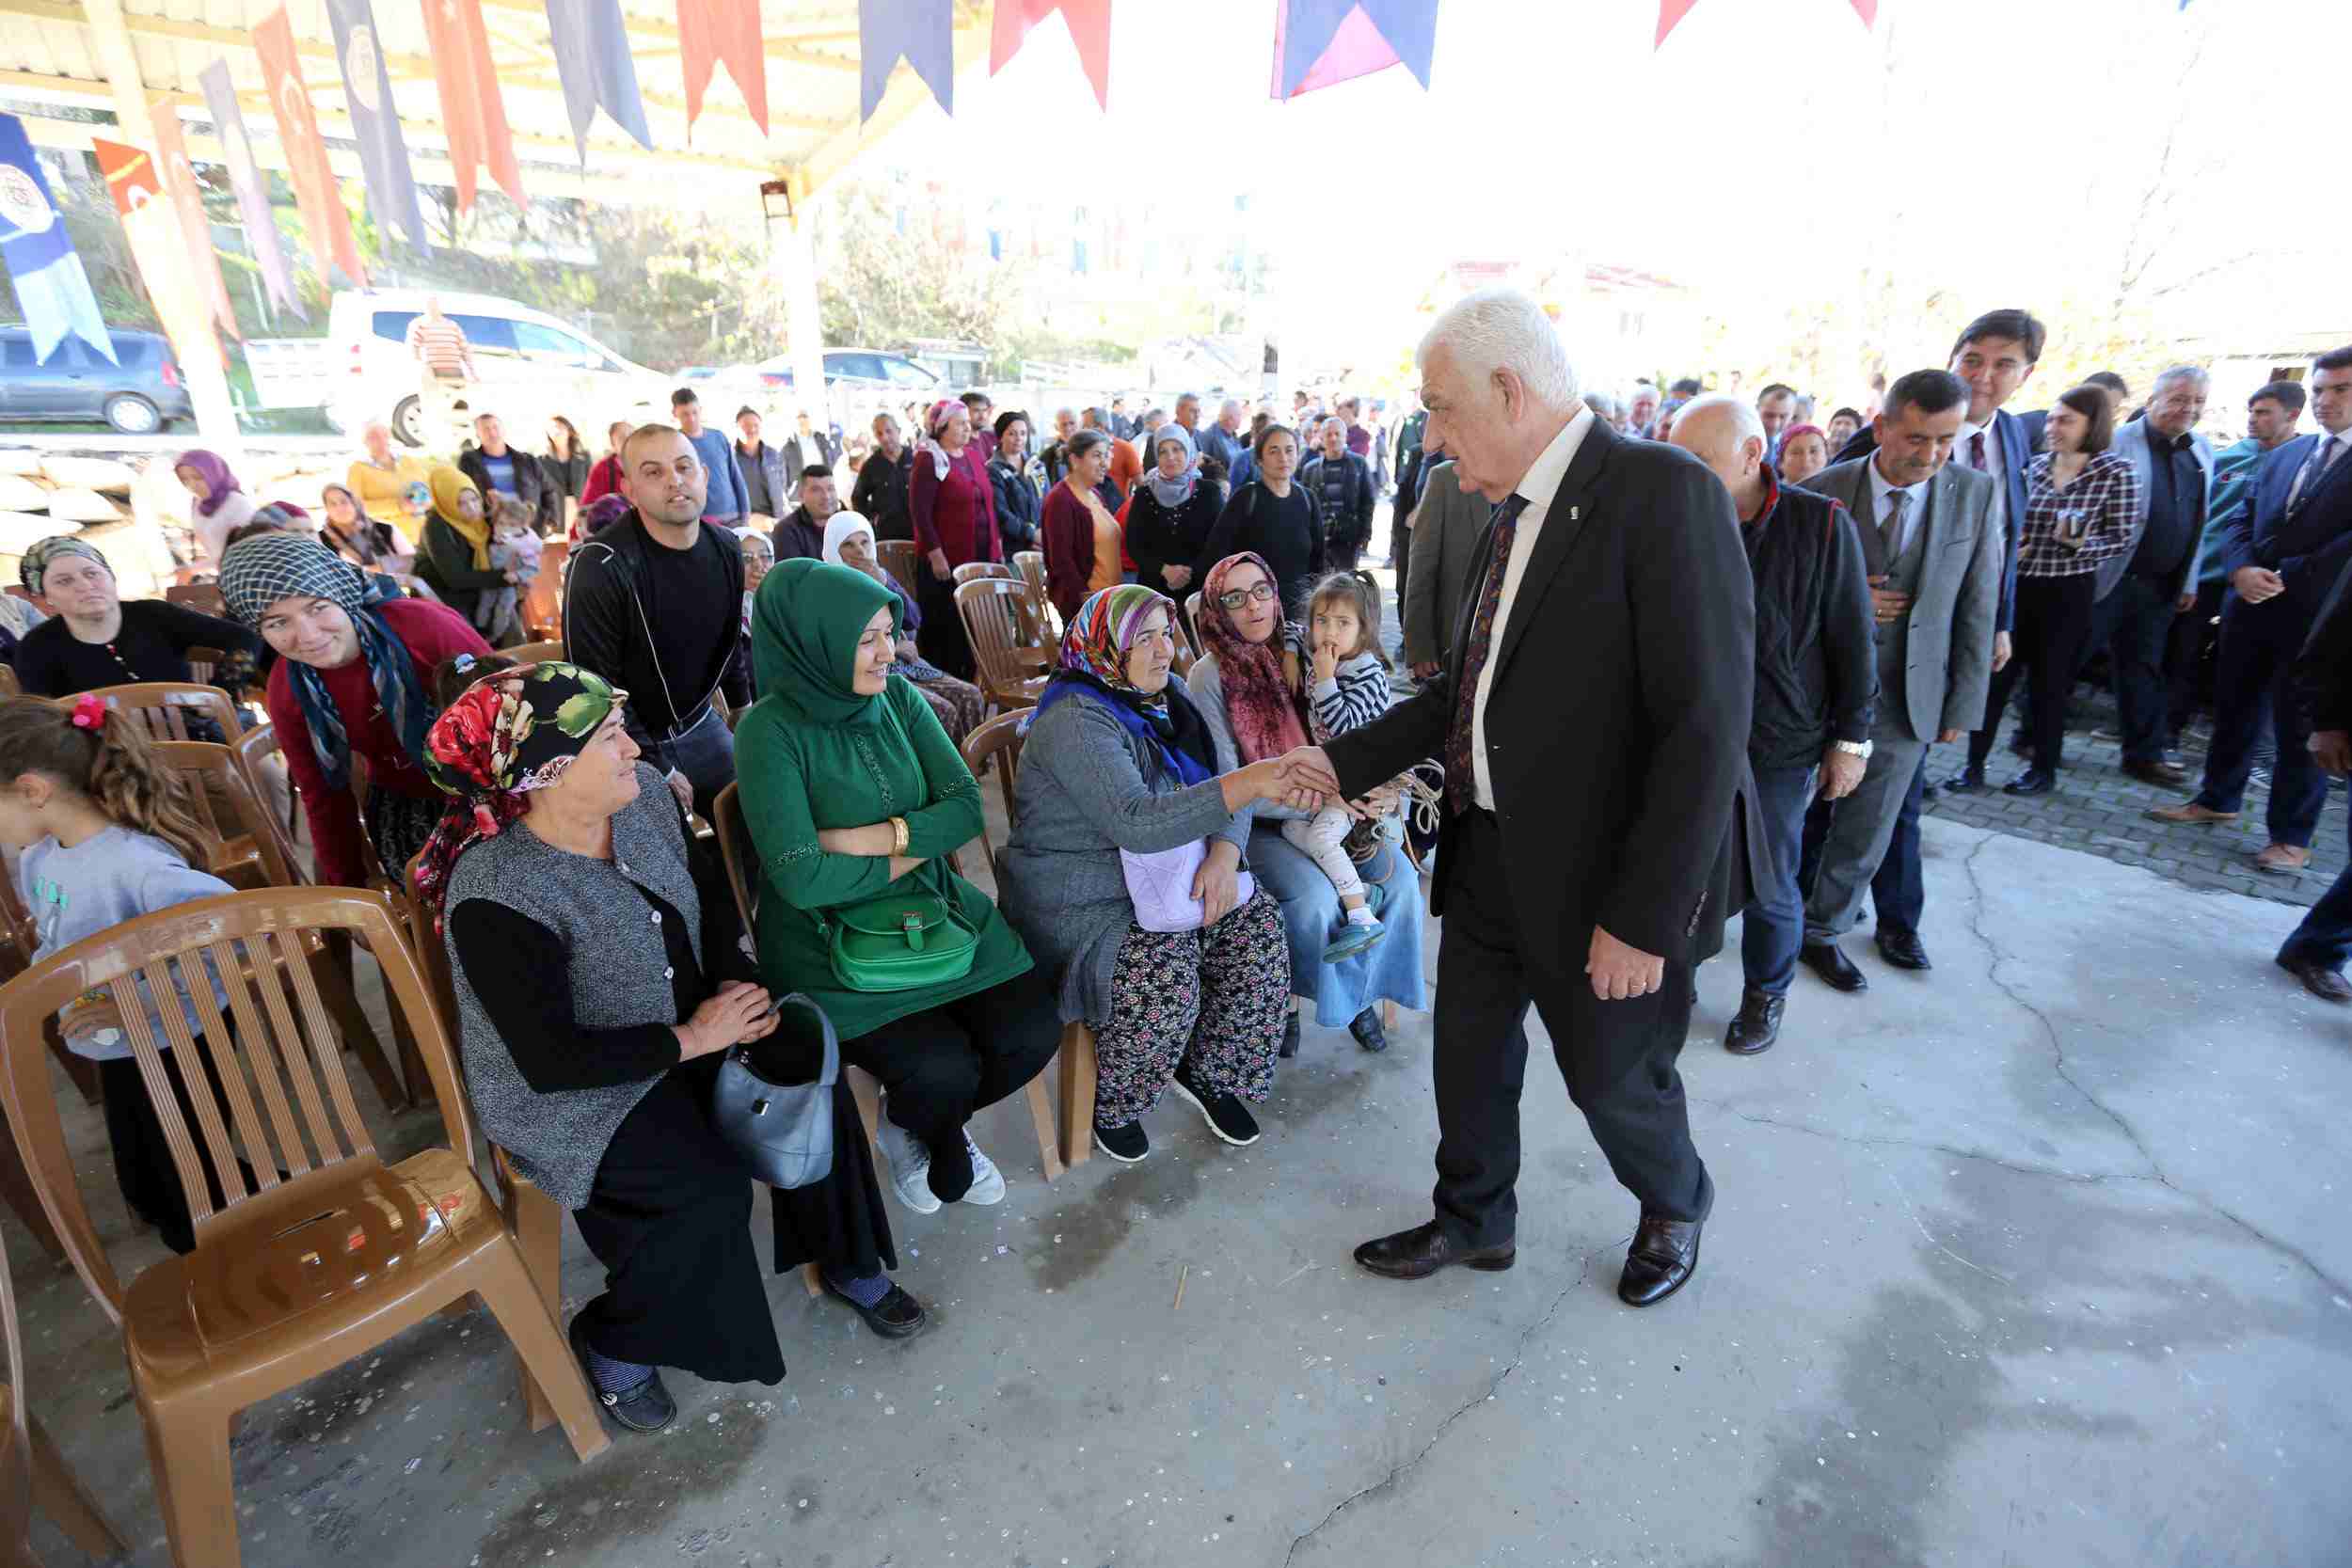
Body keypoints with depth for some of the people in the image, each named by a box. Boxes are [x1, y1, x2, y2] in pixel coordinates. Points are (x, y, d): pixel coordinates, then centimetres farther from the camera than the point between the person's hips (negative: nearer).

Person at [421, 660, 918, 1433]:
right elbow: (552, 1059, -25)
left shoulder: (644, 794, -10)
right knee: (710, 1191, -22)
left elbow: (709, 890, 6)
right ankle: (614, 1344, 10)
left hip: (694, 1022, 6)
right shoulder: (493, 896, -28)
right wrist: (691, 1039, -21)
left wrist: (735, 980, -9)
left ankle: (847, 1260, 10)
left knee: (809, 1071, -14)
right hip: (568, 1094, -6)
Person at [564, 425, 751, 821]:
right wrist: (658, 771, -18)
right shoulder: (600, 565, -21)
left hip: (699, 725, 6)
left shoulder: (726, 549, -1)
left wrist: (743, 708, 21)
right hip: (629, 743, -6)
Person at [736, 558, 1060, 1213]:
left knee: (1032, 1034, -11)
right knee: (944, 1067, -22)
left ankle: (932, 1123, 21)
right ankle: (908, 1129, 18)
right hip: (827, 936, -5)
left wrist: (883, 835, -19)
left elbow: (966, 808, -4)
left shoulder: (898, 697, 1)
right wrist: (914, 848, -11)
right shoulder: (772, 729, -15)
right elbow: (802, 878, -22)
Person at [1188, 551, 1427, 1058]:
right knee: (1315, 896, -27)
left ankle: (1361, 988, 10)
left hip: (1328, 808, 5)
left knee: (1400, 877, -14)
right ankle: (1292, 997, 4)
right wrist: (1324, 801, -23)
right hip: (1256, 822, -4)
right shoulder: (1209, 678, -11)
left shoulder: (1298, 656, 2)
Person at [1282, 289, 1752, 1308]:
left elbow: (1705, 727, -22)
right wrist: (1349, 762, 12)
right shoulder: (1515, 512, 8)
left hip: (1595, 874, -7)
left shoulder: (1664, 494, -19)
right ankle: (1474, 1221, 45)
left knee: (1611, 1073, 16)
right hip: (1487, 852, 7)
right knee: (1468, 1053, 19)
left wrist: (1643, 917, -21)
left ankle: (1674, 1208, 49)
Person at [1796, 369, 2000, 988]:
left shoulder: (1973, 492, -2)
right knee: (1809, 819, 12)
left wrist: (1963, 704, 0)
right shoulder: (1825, 490, -8)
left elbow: (1977, 606, 1)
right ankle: (1816, 925, 32)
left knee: (1868, 830, 8)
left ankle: (1822, 927, 26)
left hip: (1905, 699, 1)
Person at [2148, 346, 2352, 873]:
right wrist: (2242, 570, -8)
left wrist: (2287, 579, -15)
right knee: (2234, 711, 15)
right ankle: (2218, 799, 31)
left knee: (2300, 729, 3)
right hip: (2252, 607, 5)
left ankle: (2291, 837, 14)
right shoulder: (2285, 454, 12)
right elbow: (2242, 522, 10)